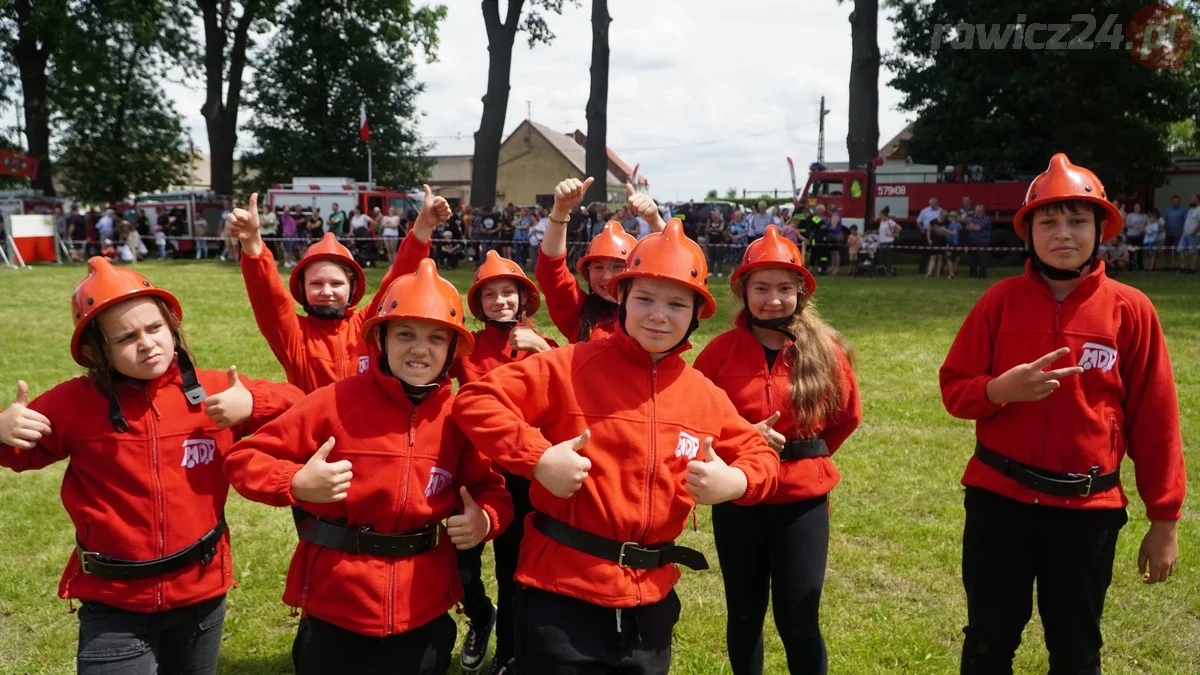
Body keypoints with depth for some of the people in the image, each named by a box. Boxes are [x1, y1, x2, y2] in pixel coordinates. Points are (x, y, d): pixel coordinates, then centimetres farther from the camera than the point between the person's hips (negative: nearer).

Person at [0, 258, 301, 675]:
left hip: (202, 593, 2)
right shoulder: (74, 403, -9)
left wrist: (250, 404, -18)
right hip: (114, 607, -2)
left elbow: (299, 404, 2)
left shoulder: (215, 391, -6)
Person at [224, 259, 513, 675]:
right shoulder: (336, 402, -11)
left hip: (425, 617, 3)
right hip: (335, 614, -2)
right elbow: (245, 458, -5)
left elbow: (490, 488, 8)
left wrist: (485, 519, -14)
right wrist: (297, 483, -23)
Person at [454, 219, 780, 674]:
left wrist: (736, 480, -8)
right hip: (562, 593, -4)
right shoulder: (571, 367, -10)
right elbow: (476, 400, -12)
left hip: (650, 601, 5)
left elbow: (757, 452, 15)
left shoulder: (704, 396, 4)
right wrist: (538, 458, -23)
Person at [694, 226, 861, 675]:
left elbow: (847, 416, 12)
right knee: (744, 615, 16)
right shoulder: (722, 350, -5)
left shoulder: (826, 350, -4)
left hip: (803, 499, -1)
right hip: (738, 498, 1)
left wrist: (808, 453, 8)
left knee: (799, 623, 4)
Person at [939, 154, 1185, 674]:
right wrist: (1001, 389, -20)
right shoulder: (1000, 301, -2)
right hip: (998, 499, 1)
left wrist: (1164, 519, 0)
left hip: (1088, 508, 0)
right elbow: (953, 388, 2)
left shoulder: (1130, 309, -4)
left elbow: (1154, 418, -1)